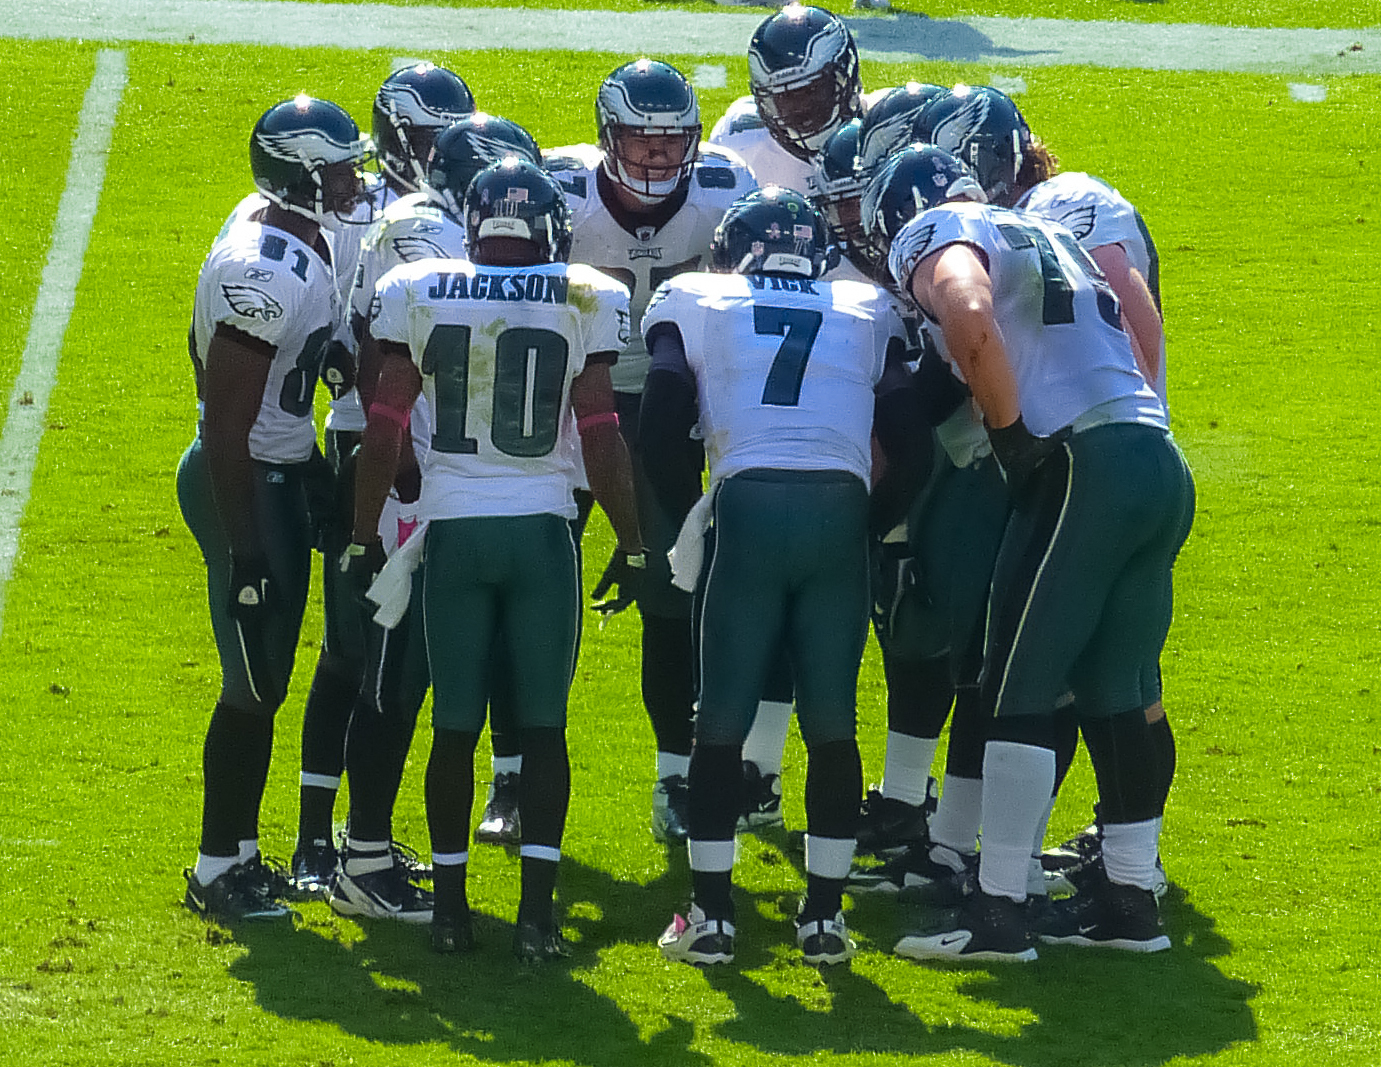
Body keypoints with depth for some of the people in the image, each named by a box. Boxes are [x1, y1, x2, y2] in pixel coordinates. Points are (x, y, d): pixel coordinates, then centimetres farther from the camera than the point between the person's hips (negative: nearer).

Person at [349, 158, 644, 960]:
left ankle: (451, 906, 11)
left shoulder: (418, 292, 0)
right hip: (541, 529, -1)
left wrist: (364, 534, 8)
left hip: (452, 527, 1)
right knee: (544, 725, 4)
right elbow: (601, 436, -5)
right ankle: (537, 910, -2)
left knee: (455, 727, 9)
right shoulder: (584, 301, -3)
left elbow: (386, 427, 0)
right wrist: (632, 544, 4)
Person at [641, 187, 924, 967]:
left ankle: (712, 915, 8)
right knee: (832, 722, 10)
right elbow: (905, 434, 15)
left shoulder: (694, 304, 18)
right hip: (842, 508, 1)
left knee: (722, 721, 7)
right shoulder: (869, 313, 22)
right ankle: (824, 915, 11)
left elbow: (662, 427, 8)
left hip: (749, 503, -1)